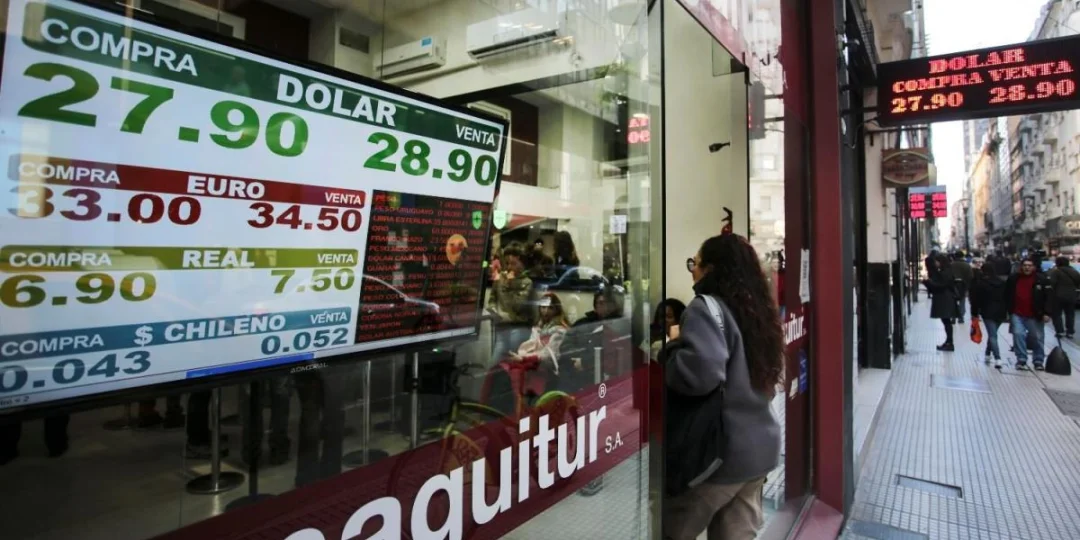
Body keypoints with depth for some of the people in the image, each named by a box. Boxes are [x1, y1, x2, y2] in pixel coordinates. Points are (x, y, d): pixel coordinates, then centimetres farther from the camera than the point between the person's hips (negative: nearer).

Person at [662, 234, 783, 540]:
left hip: (721, 450, -8)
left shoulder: (707, 308, -16)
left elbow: (700, 373, -32)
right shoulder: (759, 309, 10)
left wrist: (674, 344, -14)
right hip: (760, 447, 8)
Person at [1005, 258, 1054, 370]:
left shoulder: (1041, 281, -3)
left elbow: (1048, 297, -3)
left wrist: (1046, 313, -10)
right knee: (1018, 335, -9)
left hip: (1034, 316, 0)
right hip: (1017, 314, 0)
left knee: (1038, 338, 8)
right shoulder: (1013, 279, 0)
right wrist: (1008, 311, 7)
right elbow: (1007, 296, 8)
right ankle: (1021, 360, -1)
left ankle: (1038, 361, 22)